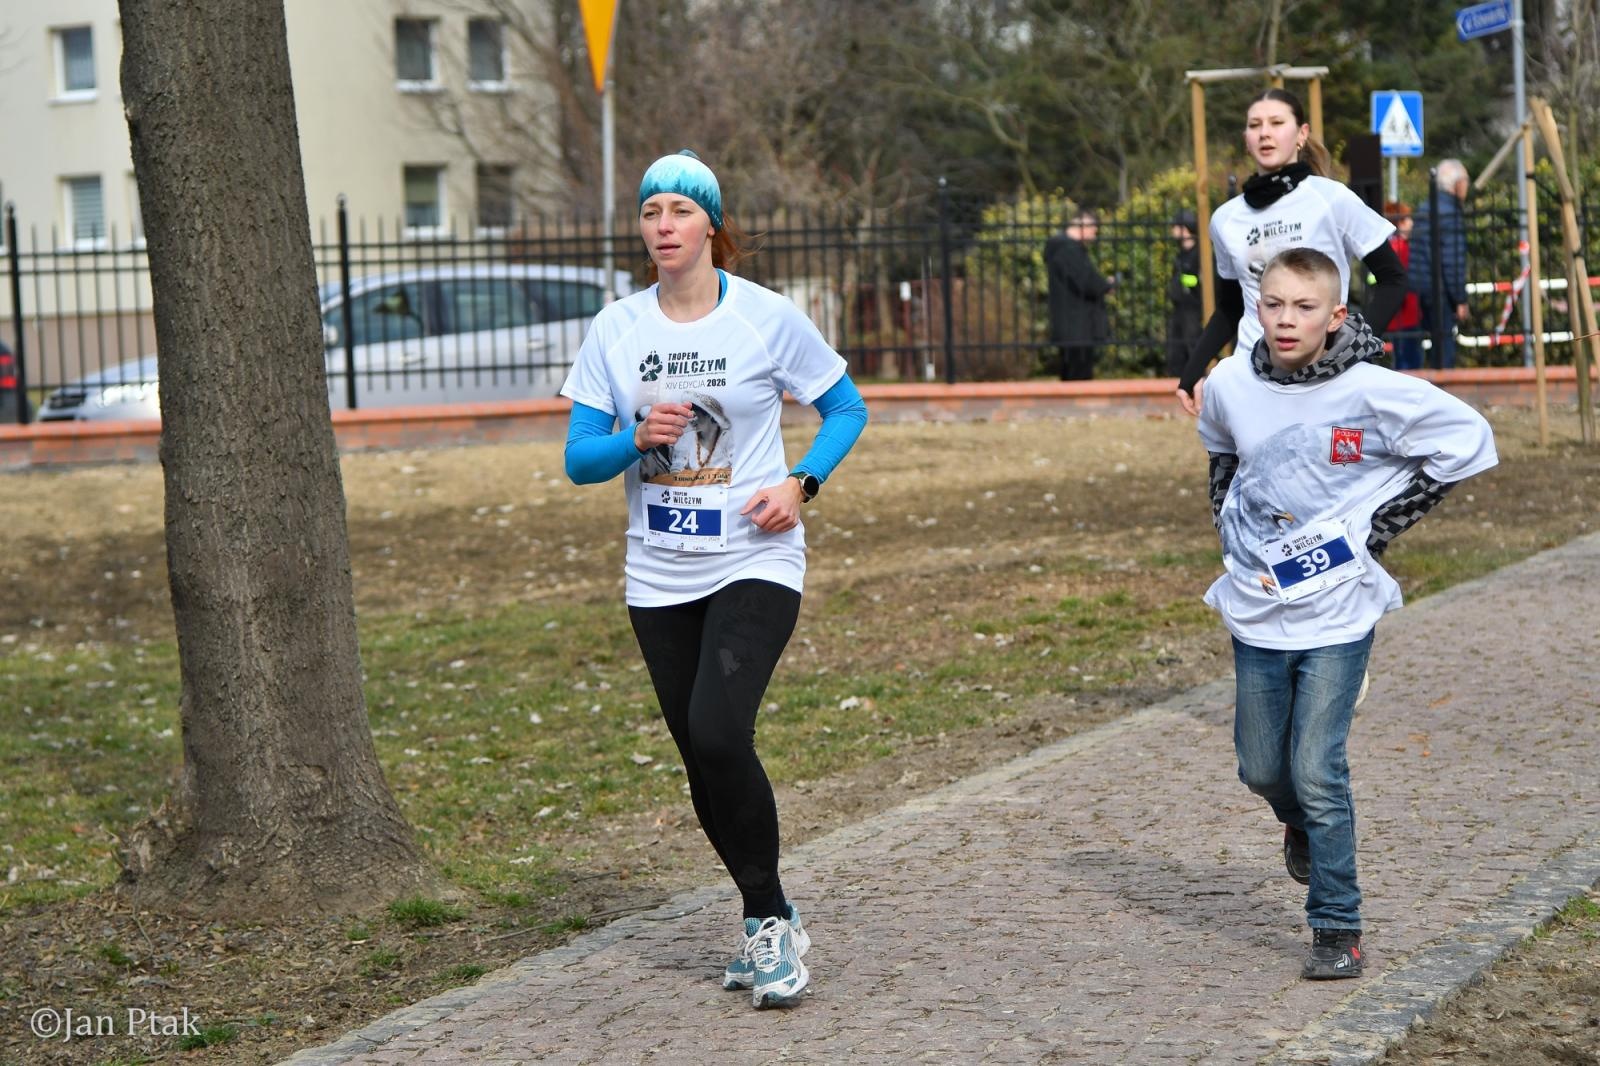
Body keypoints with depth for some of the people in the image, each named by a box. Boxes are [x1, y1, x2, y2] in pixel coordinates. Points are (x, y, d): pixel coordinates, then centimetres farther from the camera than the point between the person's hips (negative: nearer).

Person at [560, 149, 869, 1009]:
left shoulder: (767, 317, -4)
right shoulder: (615, 330, 3)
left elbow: (846, 408, 7)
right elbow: (579, 459, 3)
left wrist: (800, 483, -10)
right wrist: (636, 438, -17)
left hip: (753, 563, -4)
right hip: (659, 577, 4)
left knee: (718, 732, -21)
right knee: (702, 759, 7)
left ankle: (771, 922, -4)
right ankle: (767, 923, 25)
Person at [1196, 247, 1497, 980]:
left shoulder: (1373, 393, -16)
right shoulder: (1229, 385, -3)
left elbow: (1469, 440, -7)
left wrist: (1385, 523, -7)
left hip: (1337, 614, -4)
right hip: (1256, 610, 4)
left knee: (1317, 771, -9)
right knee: (1261, 768, 13)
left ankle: (1338, 931, 4)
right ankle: (1301, 827, 48)